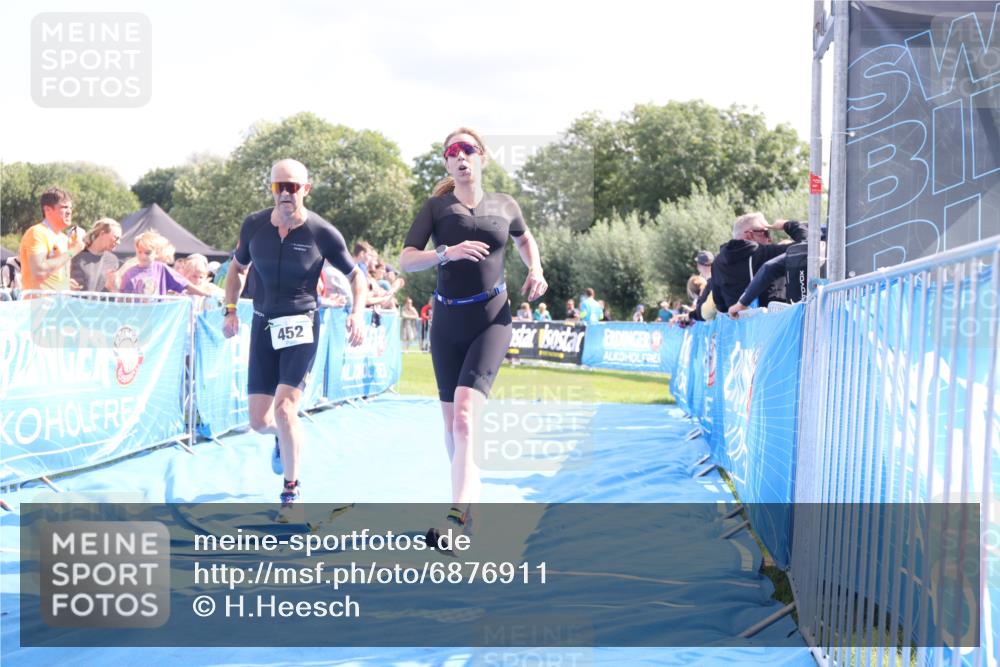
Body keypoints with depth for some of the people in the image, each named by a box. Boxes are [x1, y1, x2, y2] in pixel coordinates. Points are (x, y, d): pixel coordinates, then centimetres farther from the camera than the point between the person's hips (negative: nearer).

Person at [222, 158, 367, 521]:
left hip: (300, 325, -3)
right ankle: (283, 436, 42)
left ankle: (290, 491, 2)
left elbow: (356, 275, 2)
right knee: (259, 421, 3)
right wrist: (231, 309, 6)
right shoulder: (254, 225, -2)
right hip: (263, 325, 3)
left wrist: (357, 313, -13)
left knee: (284, 409, -17)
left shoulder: (323, 233, -10)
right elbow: (237, 267, 16)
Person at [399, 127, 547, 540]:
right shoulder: (436, 207, 2)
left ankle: (457, 517, -28)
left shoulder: (504, 206, 5)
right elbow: (406, 260, -7)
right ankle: (470, 498, 28)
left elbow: (525, 239, 27)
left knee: (465, 415, -20)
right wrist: (446, 253, -25)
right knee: (451, 423, 8)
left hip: (491, 322, -2)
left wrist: (535, 270, 7)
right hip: (447, 323, 2)